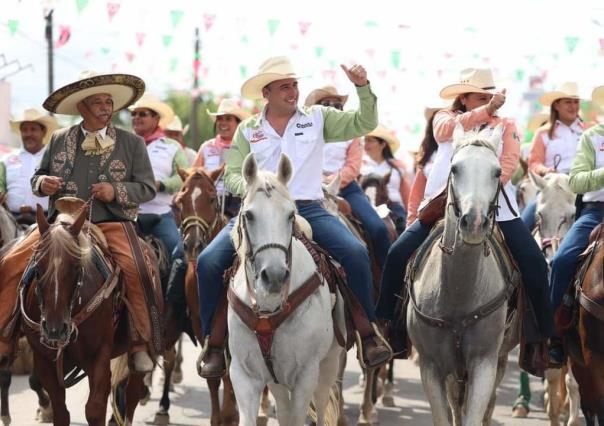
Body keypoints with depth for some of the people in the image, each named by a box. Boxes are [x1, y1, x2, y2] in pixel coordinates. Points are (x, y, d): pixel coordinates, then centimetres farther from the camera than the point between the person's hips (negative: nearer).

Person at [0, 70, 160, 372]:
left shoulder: (132, 143, 8)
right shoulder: (59, 140, 12)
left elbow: (147, 188, 5)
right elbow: (37, 180, 19)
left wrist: (116, 191, -13)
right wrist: (43, 184, -5)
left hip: (111, 222, -2)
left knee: (134, 268, -31)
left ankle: (142, 346, -17)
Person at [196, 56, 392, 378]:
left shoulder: (318, 118, 11)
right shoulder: (247, 130, 12)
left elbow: (364, 124, 7)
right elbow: (232, 175, 6)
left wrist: (363, 88, -9)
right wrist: (251, 190, -16)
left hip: (308, 209, -1)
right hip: (258, 210, 1)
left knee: (356, 253, -26)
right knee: (209, 261, -20)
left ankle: (368, 333, -12)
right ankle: (214, 343, -7)